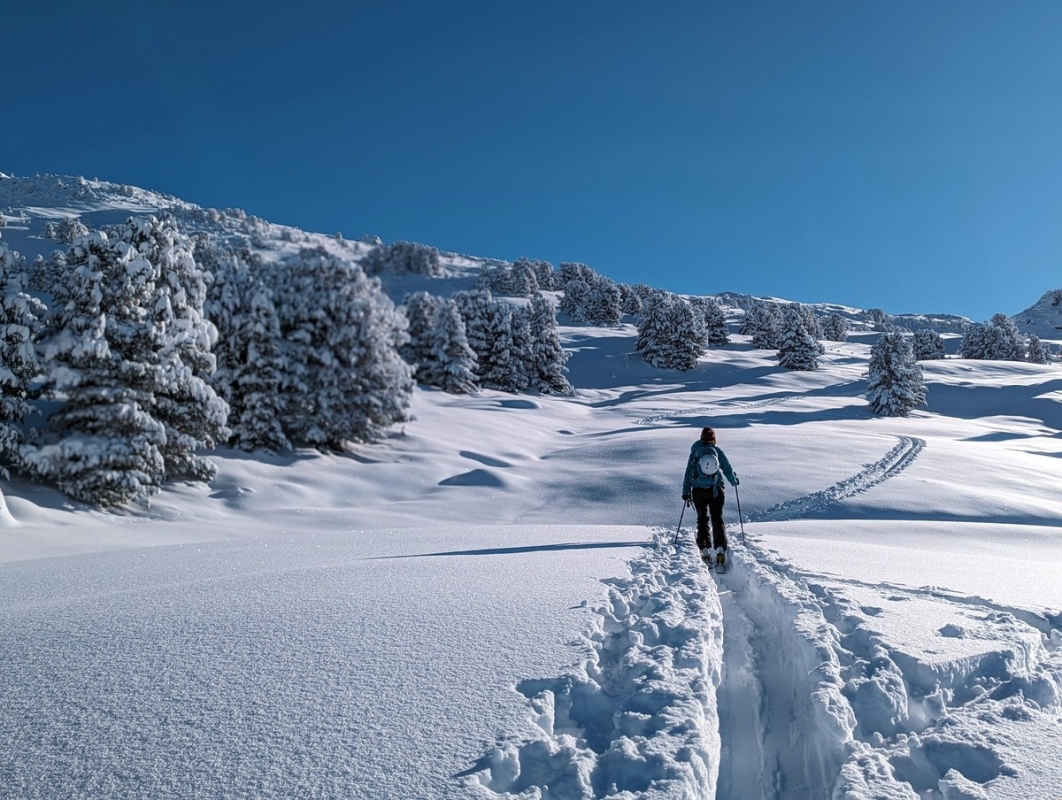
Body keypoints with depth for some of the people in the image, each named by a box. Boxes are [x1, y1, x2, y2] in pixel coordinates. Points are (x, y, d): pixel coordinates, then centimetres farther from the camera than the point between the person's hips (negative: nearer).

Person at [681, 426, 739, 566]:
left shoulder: (694, 452, 7)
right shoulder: (718, 451, 4)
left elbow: (688, 472, 5)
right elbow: (728, 468, 8)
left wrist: (686, 492, 9)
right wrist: (734, 481, 27)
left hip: (698, 491, 1)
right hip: (716, 490, -1)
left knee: (702, 519, 12)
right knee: (717, 519, 5)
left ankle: (704, 549, 2)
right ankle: (720, 548, -10)